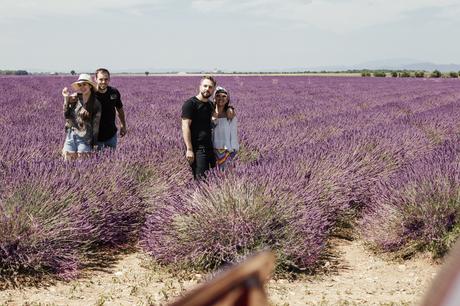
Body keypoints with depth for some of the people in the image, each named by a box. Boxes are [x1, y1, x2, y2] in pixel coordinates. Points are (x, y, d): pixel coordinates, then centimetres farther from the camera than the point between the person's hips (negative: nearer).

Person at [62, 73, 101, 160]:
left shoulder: (95, 104, -5)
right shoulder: (74, 98, 2)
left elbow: (95, 125, -3)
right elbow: (66, 115, -1)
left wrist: (93, 143, -6)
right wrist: (66, 99, -11)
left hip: (84, 138, -3)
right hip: (70, 136, 3)